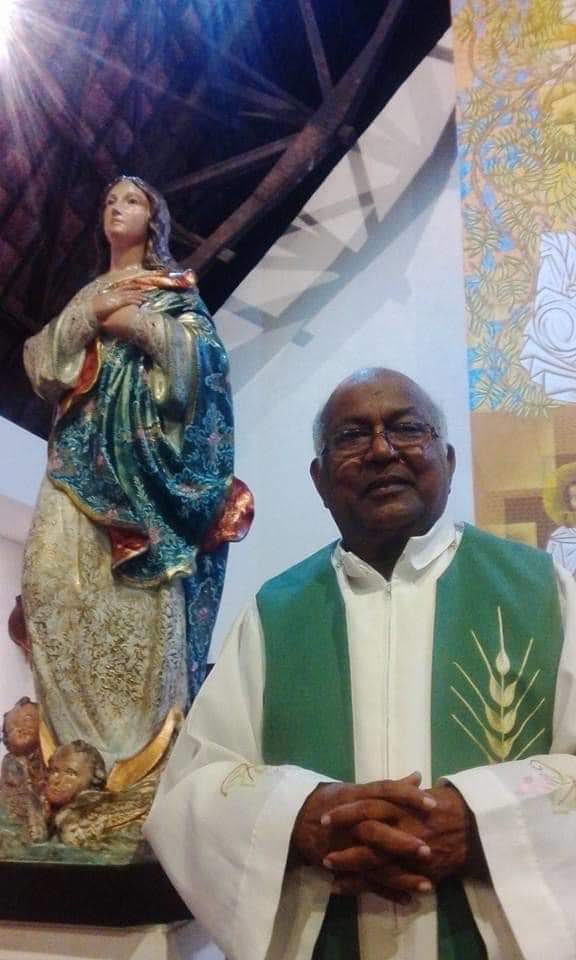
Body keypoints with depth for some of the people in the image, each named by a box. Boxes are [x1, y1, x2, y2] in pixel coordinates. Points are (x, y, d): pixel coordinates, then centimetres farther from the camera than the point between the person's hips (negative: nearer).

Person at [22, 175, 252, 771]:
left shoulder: (175, 286, 14)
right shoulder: (84, 293, 26)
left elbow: (201, 354, -1)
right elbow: (40, 362, 12)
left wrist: (136, 322, -6)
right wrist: (87, 316, 0)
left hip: (142, 445, -4)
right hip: (82, 450, 4)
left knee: (138, 582, -13)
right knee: (55, 569, -12)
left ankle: (143, 736, -10)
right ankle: (72, 737, -9)